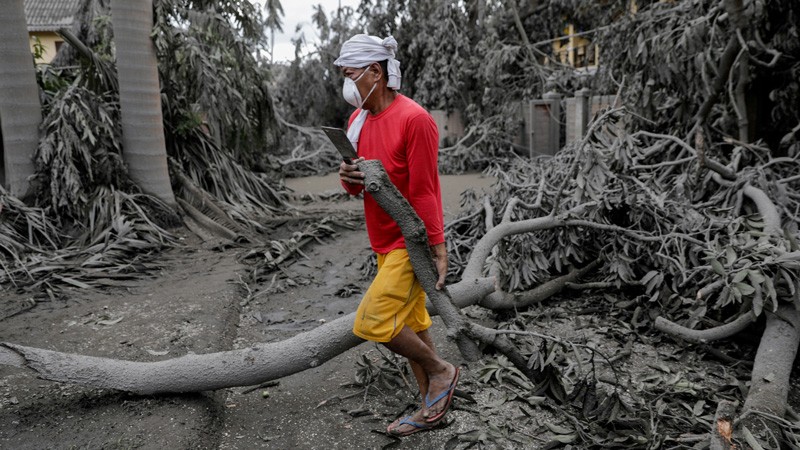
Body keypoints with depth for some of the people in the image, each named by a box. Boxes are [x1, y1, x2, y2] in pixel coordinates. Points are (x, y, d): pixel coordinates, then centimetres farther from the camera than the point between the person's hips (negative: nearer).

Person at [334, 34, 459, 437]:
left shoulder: (414, 119, -18)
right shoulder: (358, 120, 7)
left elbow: (425, 191, -19)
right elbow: (357, 187, 13)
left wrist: (438, 249, -17)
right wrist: (348, 176, -11)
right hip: (385, 243, 8)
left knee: (372, 322, -12)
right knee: (411, 325, 14)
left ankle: (440, 371, 12)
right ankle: (433, 407, 30)